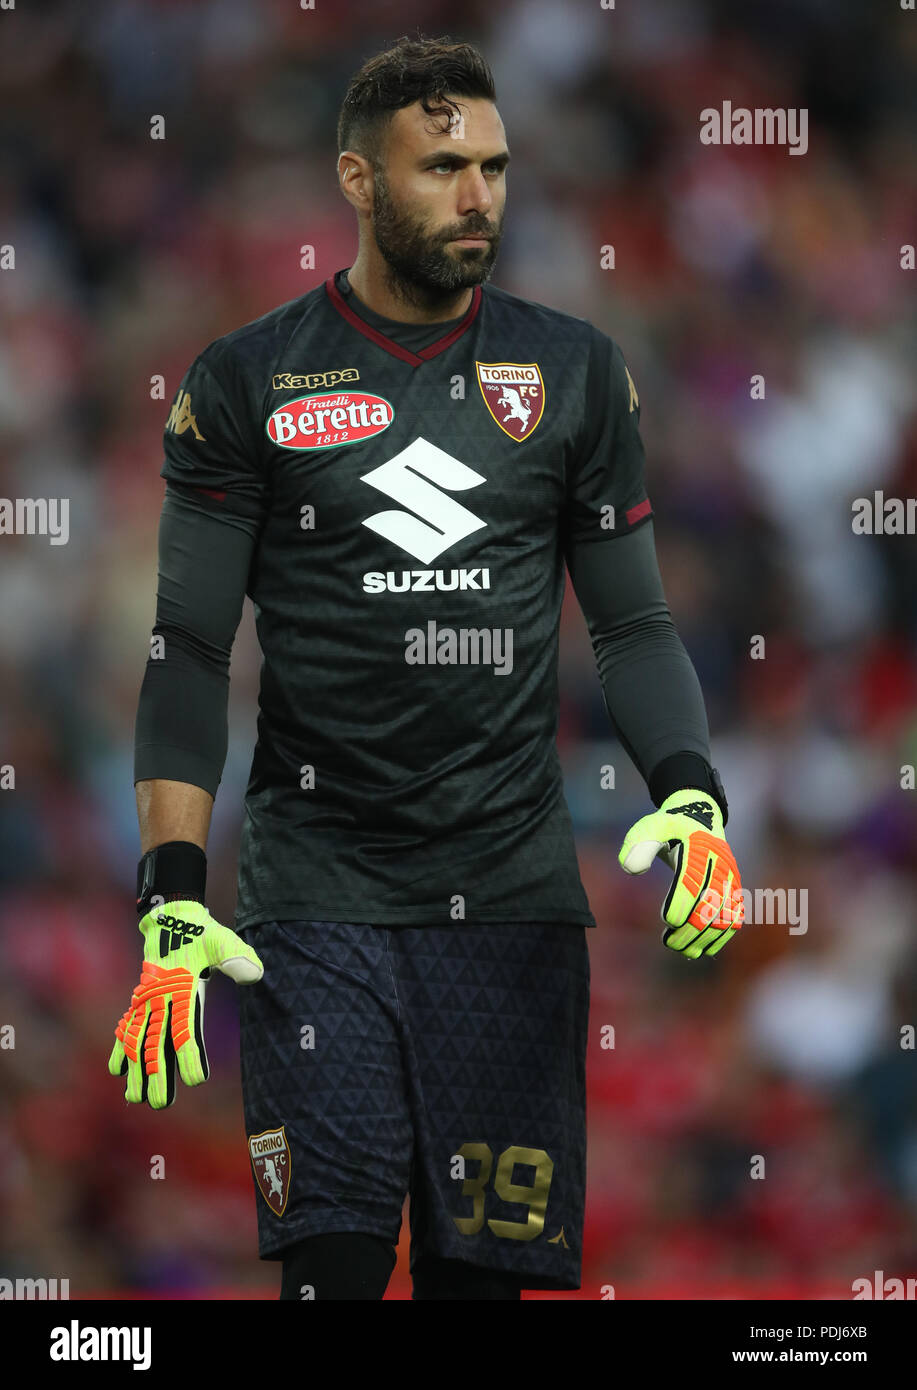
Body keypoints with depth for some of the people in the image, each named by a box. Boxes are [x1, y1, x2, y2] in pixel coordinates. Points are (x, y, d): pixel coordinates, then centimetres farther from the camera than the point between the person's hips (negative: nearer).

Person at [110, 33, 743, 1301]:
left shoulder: (574, 373, 9)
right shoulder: (249, 384, 2)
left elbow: (634, 625, 11)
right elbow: (191, 652, 0)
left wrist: (692, 798, -9)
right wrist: (173, 899, -11)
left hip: (514, 897, 2)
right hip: (315, 896, -2)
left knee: (482, 1265, 2)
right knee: (334, 1256, -11)